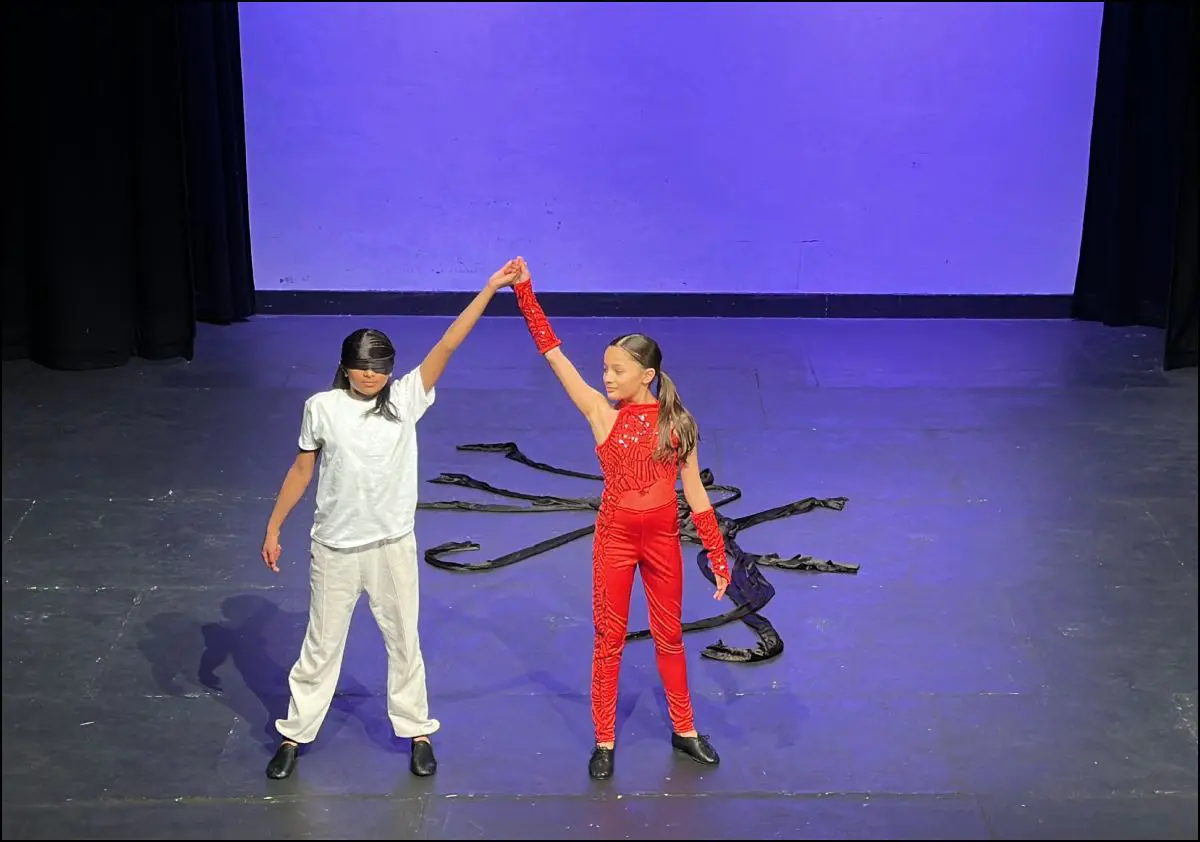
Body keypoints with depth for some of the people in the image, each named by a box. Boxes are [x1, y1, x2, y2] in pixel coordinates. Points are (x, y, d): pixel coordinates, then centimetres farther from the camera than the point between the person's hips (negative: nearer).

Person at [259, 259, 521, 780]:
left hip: (392, 545, 1)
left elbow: (447, 345, -13)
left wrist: (490, 289, -19)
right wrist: (273, 528, 4)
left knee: (404, 642, 13)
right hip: (335, 547, -1)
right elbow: (302, 470, 3)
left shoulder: (405, 399, -6)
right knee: (322, 644, 10)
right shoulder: (322, 408, -6)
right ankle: (294, 737, 23)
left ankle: (417, 733, 27)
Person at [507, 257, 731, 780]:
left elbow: (695, 492, 0)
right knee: (609, 639, 8)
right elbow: (553, 353, -12)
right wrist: (524, 291, -17)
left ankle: (683, 730, 32)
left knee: (669, 636, 16)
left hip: (663, 537, 1)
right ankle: (604, 742, 20)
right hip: (615, 535, -1)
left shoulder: (676, 422, -4)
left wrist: (718, 555, 0)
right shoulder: (601, 414, -8)